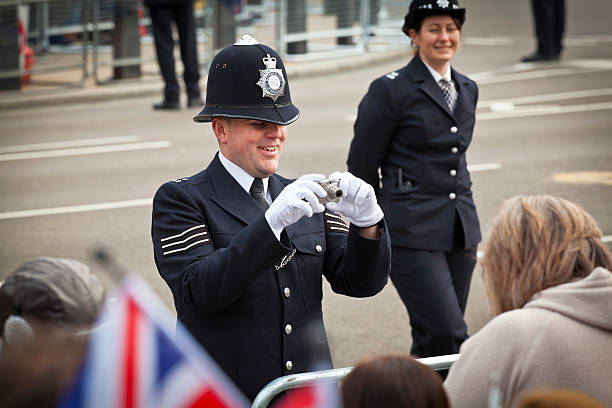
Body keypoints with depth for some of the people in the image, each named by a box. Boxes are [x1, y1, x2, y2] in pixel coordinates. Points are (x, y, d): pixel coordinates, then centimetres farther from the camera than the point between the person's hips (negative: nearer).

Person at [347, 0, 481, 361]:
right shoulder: (391, 90, -7)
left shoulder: (467, 90, 14)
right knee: (448, 337, -14)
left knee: (432, 341, 7)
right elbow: (362, 165, -2)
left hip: (460, 232, 7)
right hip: (412, 234, -6)